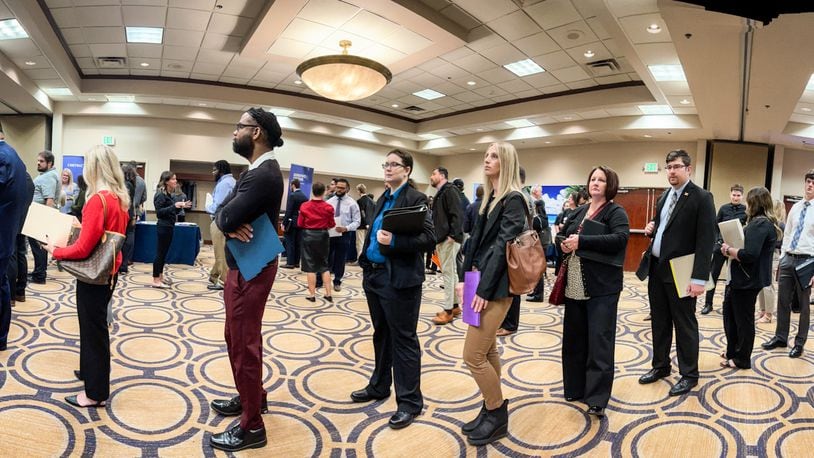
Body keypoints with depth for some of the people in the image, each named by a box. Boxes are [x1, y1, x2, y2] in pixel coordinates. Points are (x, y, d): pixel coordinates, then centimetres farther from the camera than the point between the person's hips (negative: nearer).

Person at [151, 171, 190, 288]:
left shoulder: (169, 194, 12)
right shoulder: (161, 194, -13)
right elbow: (159, 212, -20)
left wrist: (181, 206, 6)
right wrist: (174, 206, -26)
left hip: (169, 227, 9)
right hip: (163, 227, -9)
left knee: (164, 253, 14)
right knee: (160, 253, -4)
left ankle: (160, 276, 24)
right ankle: (155, 280, 1)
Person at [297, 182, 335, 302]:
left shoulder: (304, 206, -8)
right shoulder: (328, 207, -8)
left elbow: (300, 224, -3)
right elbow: (331, 224, -2)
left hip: (308, 236, -1)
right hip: (323, 236, 1)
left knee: (310, 266, 5)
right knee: (324, 266, 12)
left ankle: (312, 294, 7)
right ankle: (328, 294, 11)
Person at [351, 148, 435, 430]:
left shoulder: (416, 199, -10)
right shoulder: (383, 199, 14)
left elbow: (429, 239, -18)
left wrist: (394, 242, -28)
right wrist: (366, 266, 12)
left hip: (400, 280, -8)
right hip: (375, 276, 8)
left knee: (403, 339, 1)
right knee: (381, 334, 19)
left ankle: (410, 401, 13)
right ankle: (379, 386, 35)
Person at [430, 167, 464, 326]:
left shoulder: (450, 190, -9)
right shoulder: (439, 194, 20)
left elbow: (457, 214, -20)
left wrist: (453, 235, -26)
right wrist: (436, 238, 17)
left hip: (449, 239, -10)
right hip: (441, 239, 10)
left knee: (448, 273, -7)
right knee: (450, 272, 14)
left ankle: (448, 311, -2)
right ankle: (454, 306, 23)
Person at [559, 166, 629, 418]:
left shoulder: (616, 212, -4)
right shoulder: (579, 212, 15)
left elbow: (620, 239, -22)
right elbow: (565, 236, 25)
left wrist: (581, 241, -24)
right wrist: (564, 244, 1)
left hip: (601, 286, -6)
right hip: (575, 285, 7)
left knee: (599, 341, -4)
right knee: (574, 338, 12)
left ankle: (597, 398, 2)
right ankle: (575, 387, 26)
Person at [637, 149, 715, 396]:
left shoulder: (702, 198, -10)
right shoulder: (664, 196, 12)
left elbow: (706, 240, -16)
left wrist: (699, 278, -21)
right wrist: (652, 228, 0)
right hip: (656, 268, 7)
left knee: (684, 325, 5)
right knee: (659, 322, 16)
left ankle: (689, 374, 20)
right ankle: (660, 366, 30)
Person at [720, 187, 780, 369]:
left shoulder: (760, 224, -19)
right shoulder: (762, 223, 12)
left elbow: (749, 255, -28)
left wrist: (729, 250, -14)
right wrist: (731, 248, 1)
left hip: (748, 280, -10)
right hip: (741, 278, 10)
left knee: (743, 319, 5)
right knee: (730, 314, 20)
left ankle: (742, 359, 20)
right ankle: (732, 351, 33)